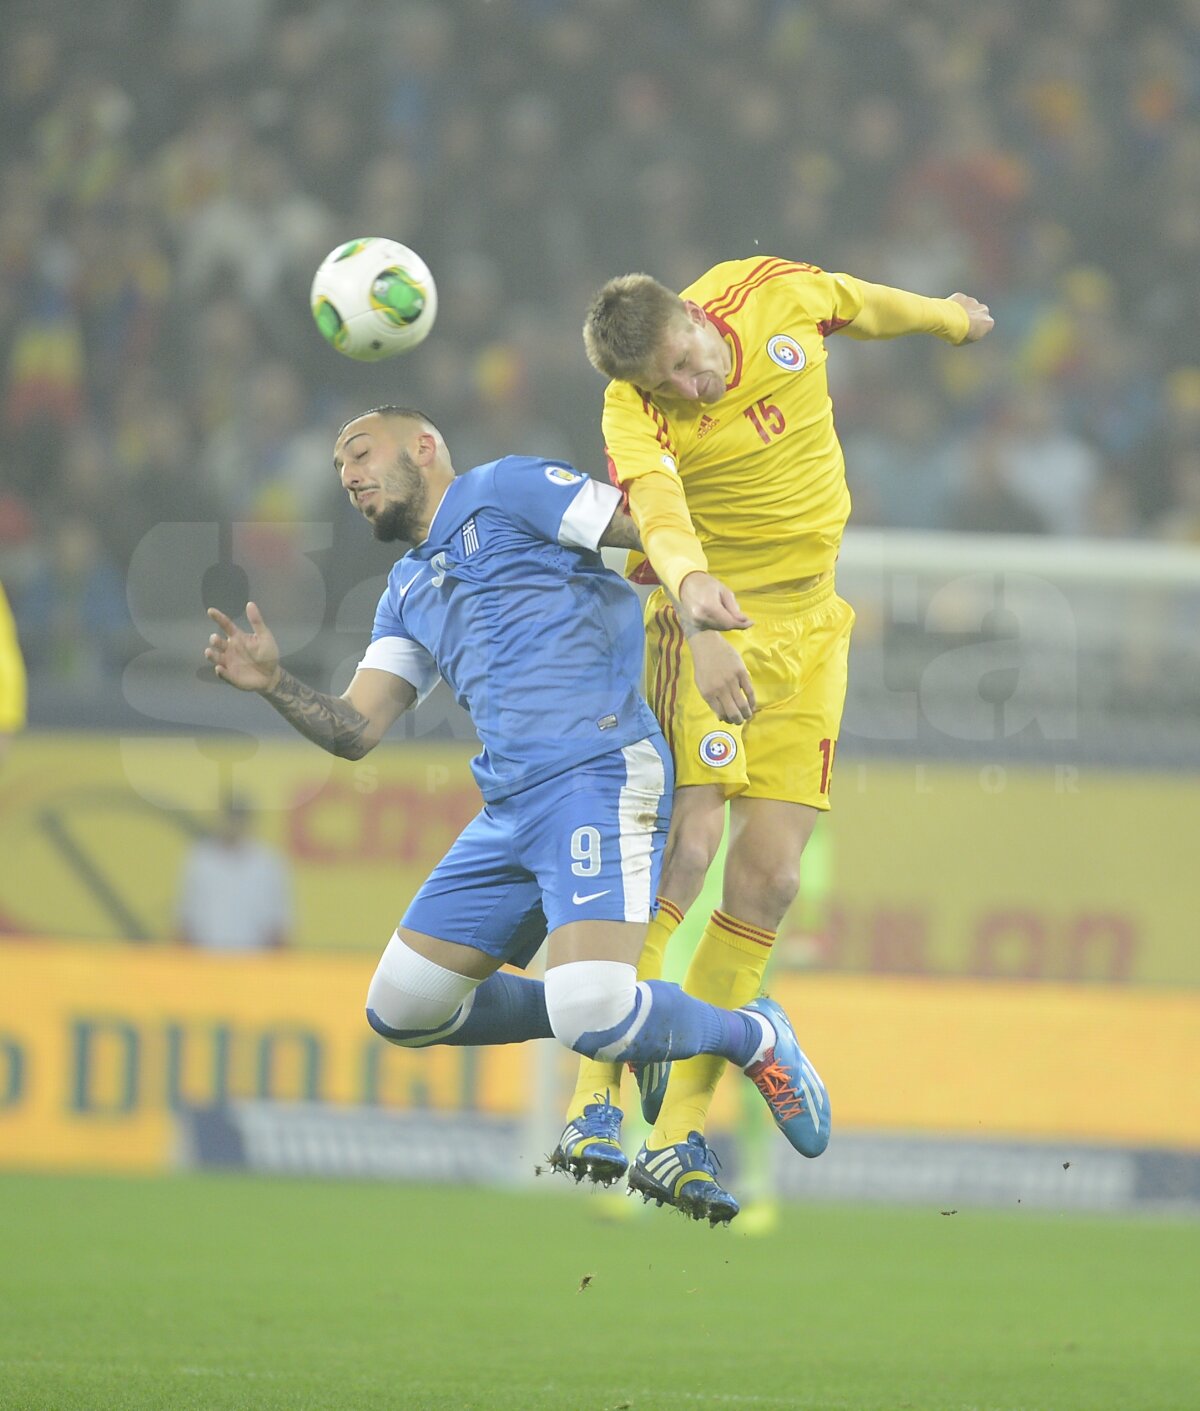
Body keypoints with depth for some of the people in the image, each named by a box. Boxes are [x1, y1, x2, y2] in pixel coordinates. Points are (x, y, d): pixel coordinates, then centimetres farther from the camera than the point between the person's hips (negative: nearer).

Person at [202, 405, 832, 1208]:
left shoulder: (506, 492, 4)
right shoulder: (407, 593, 26)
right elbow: (355, 732, 17)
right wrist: (276, 685, -1)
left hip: (599, 780, -9)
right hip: (509, 810, 9)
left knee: (590, 1015, -25)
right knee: (401, 1007, 4)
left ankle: (754, 1038, 3)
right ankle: (618, 1028, 19)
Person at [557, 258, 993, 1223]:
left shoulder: (774, 294, -9)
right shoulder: (637, 416, -23)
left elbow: (868, 306, 14)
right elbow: (660, 515, -42)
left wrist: (949, 318, 33)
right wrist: (692, 600, -63)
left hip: (809, 627, 5)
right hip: (706, 624, -5)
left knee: (770, 879, -2)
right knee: (686, 845, -21)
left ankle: (679, 1134, 1)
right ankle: (591, 1105, -18)